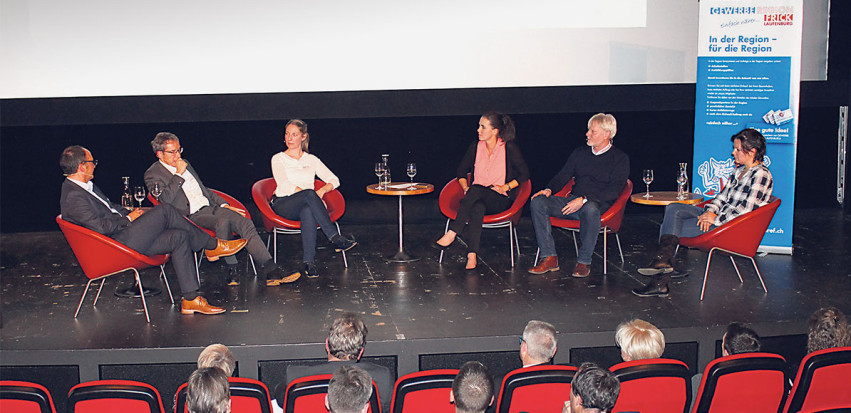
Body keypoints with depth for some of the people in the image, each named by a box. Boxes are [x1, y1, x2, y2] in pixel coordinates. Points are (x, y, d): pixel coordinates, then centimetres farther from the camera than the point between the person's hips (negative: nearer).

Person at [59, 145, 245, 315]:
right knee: (164, 210, -19)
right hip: (117, 244, -10)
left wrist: (131, 213, 11)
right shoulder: (72, 197, -15)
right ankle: (212, 245, -4)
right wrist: (128, 219, -8)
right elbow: (100, 226, -22)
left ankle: (191, 300, -8)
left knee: (179, 237, -7)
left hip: (125, 235, 11)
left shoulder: (87, 186, 18)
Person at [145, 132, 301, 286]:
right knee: (223, 221, -35)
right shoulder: (152, 174, 1)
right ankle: (231, 269, -21)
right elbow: (165, 199, -17)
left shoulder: (185, 164, 23)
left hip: (209, 207, 6)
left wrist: (224, 204, 15)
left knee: (245, 222, -18)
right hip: (191, 216, -6)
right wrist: (179, 174, -11)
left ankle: (269, 269, -26)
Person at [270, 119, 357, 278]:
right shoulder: (278, 159, 11)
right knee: (309, 194, -37)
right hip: (283, 204, -2)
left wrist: (321, 191, -9)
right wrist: (313, 195, -18)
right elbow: (285, 186, -6)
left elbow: (335, 180, 14)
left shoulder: (311, 159, 20)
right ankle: (335, 238, -44)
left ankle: (309, 262, -48)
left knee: (308, 211, -39)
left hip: (306, 205, 2)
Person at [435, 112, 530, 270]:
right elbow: (461, 171, 20)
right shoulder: (475, 147, 10)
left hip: (501, 200, -3)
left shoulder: (509, 148, -2)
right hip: (477, 198, 3)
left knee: (476, 189, -36)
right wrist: (465, 187, 0)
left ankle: (452, 233, -42)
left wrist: (505, 187, -12)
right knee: (477, 208, -37)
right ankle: (472, 255, -47)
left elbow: (524, 174, 0)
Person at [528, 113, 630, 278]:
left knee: (590, 208, -42)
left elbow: (614, 190, -10)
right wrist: (549, 189, -3)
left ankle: (584, 262, -26)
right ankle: (549, 258, -22)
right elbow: (563, 175, 20)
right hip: (573, 201, 5)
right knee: (538, 202, -19)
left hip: (599, 204, -5)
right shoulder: (580, 152, 20)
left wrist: (584, 200, -21)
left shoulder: (620, 158, 2)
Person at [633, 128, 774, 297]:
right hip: (719, 216, 9)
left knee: (671, 226, -17)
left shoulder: (761, 175, -12)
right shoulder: (739, 170, 16)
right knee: (673, 209, -11)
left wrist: (716, 219, -17)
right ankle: (663, 260, -22)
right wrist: (710, 211, -4)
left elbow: (746, 208, -20)